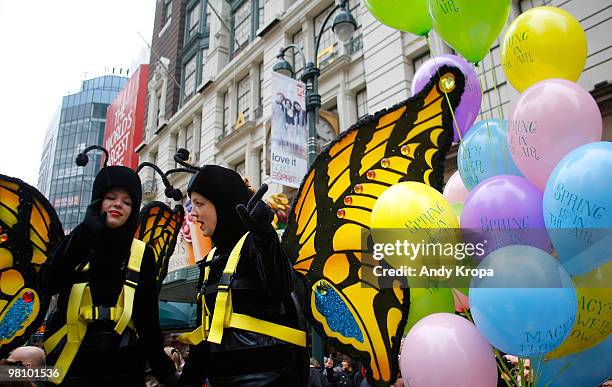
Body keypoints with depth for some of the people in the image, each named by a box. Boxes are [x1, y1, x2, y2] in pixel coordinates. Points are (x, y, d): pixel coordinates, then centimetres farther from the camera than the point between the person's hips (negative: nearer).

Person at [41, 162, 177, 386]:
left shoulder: (142, 254, 3)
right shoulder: (74, 244, 5)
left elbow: (148, 318, 2)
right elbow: (48, 285, -14)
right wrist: (85, 232, -16)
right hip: (70, 366, 0)